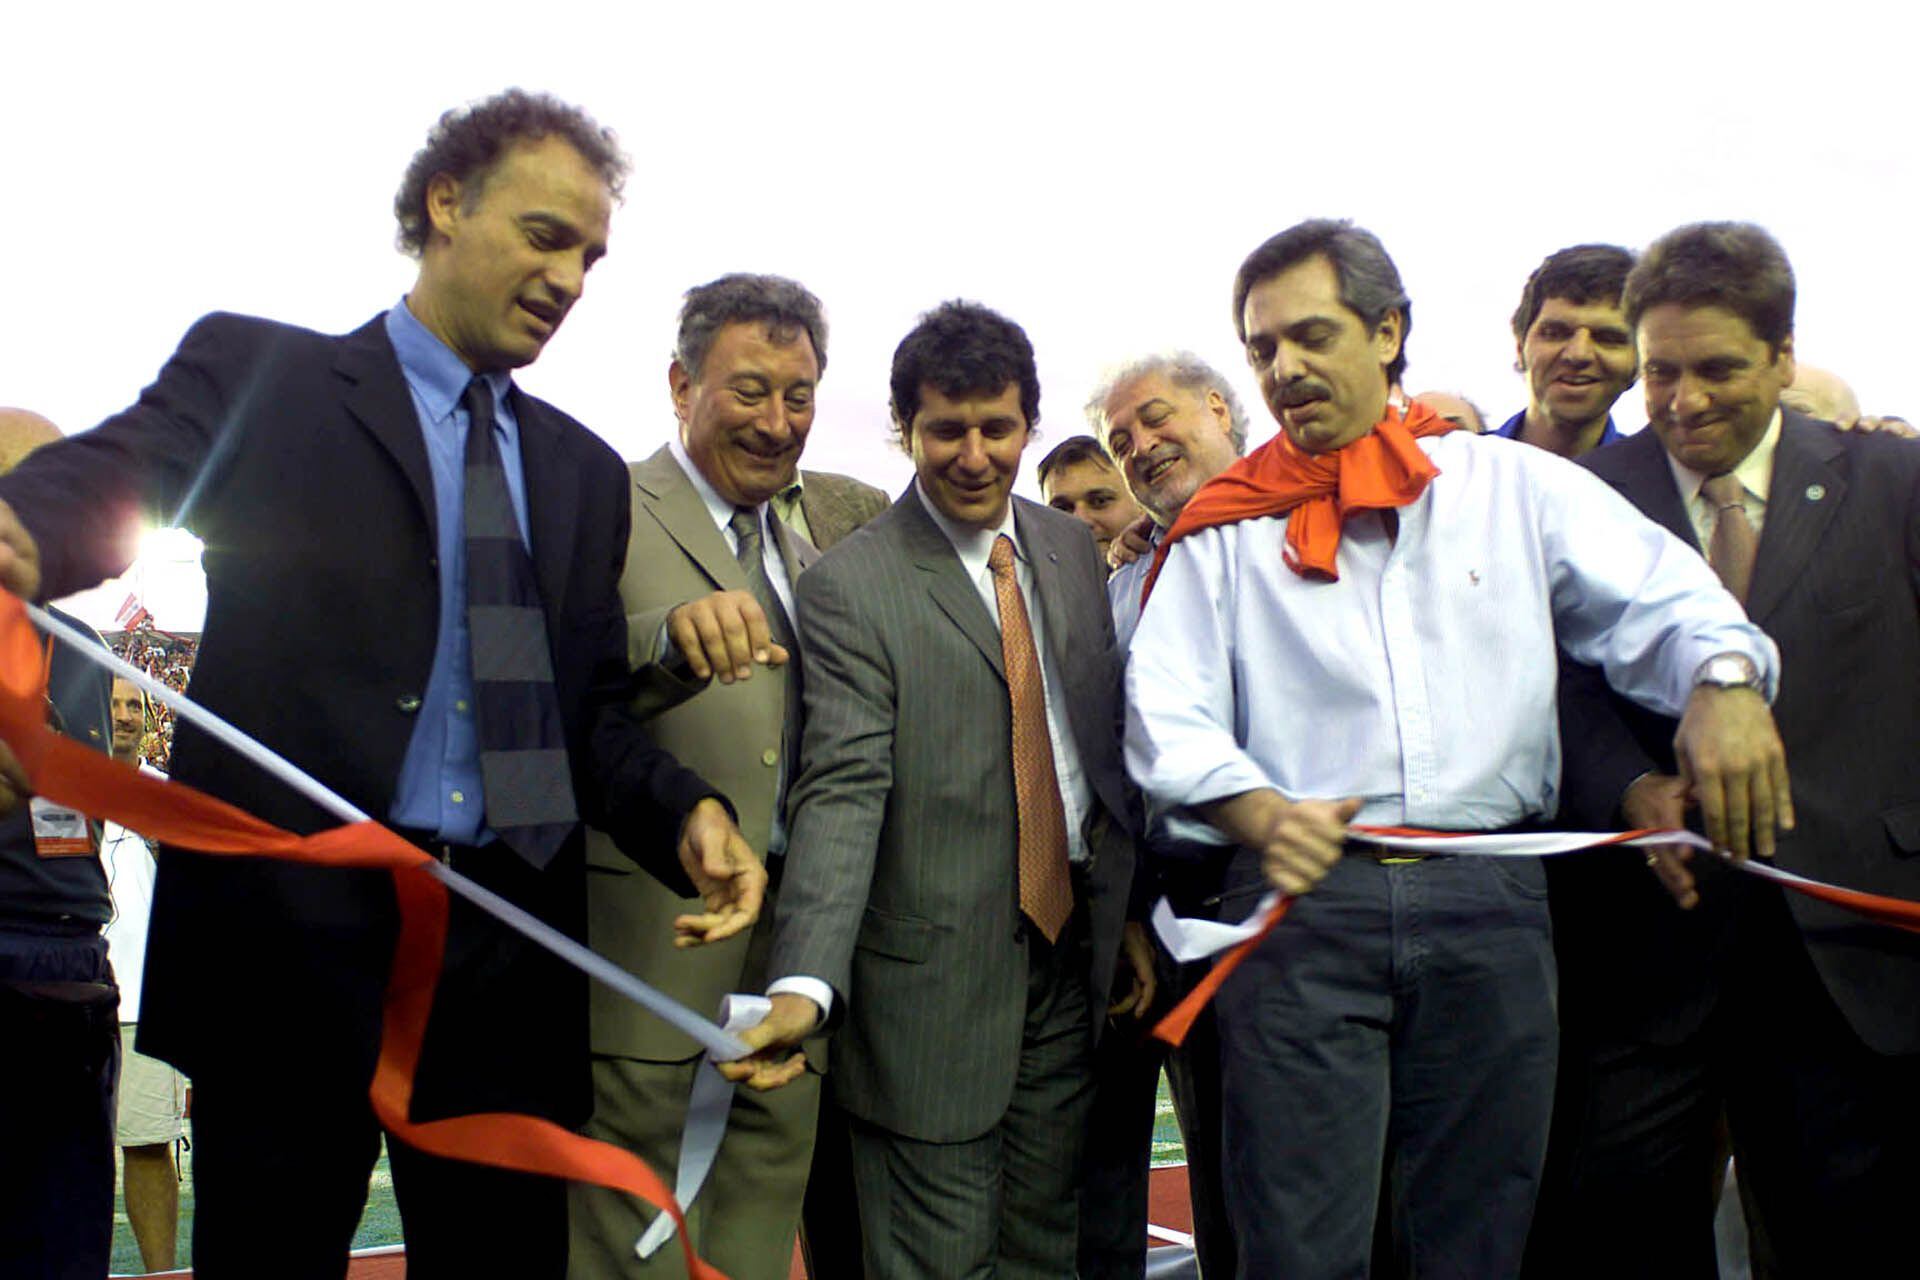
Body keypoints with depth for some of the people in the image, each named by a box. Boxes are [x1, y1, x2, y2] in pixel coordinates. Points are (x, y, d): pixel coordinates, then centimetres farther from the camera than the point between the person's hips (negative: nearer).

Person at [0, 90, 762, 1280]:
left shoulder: (584, 467, 17)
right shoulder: (255, 371, 4)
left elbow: (593, 709, 15)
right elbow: (111, 476, -13)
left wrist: (687, 816, -5)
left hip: (508, 955, 4)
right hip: (295, 927, -4)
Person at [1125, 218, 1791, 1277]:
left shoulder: (1514, 487, 12)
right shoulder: (1227, 530, 10)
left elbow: (1667, 600, 5)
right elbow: (1168, 716, 1)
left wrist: (1726, 678, -18)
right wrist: (1263, 819, -19)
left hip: (1492, 901, 1)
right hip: (1303, 896, -1)